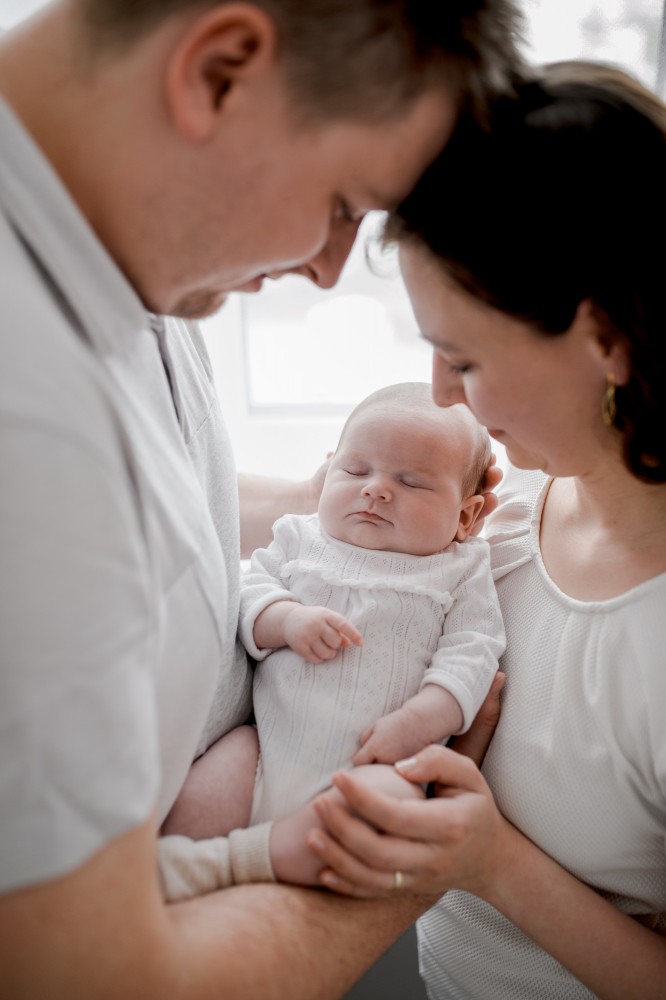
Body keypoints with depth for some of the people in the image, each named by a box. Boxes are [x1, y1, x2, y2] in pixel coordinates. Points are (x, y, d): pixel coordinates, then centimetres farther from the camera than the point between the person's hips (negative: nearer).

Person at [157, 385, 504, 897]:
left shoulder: (461, 569, 7)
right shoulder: (300, 537, 14)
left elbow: (470, 653, -2)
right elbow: (250, 589, 7)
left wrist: (416, 722, -18)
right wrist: (288, 620, -16)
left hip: (372, 762, -2)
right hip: (267, 743, 3)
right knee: (195, 806, -20)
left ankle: (219, 865, -30)